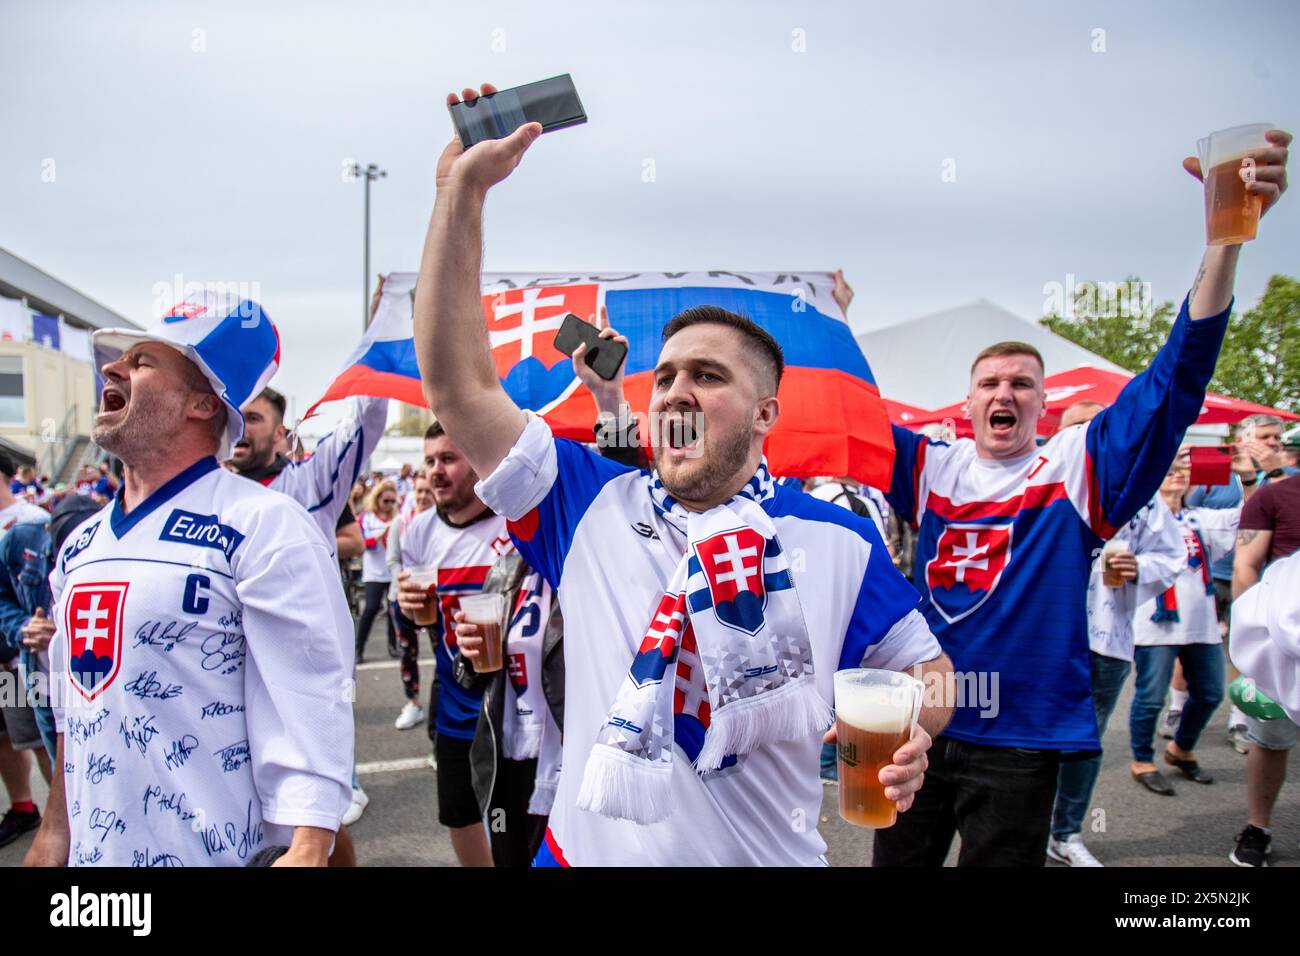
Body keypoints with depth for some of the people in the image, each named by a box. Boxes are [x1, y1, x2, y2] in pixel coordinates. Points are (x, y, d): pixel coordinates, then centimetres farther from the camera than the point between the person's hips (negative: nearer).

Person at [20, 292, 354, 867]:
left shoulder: (264, 527, -15)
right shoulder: (80, 546, 9)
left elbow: (310, 706, -20)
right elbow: (73, 714, 17)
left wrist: (306, 851, -27)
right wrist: (54, 831, 18)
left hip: (224, 852, -6)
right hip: (92, 851, 7)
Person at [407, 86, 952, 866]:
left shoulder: (837, 542, -8)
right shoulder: (591, 507, -7)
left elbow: (928, 667, 2)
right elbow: (458, 386, -11)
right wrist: (464, 189, -15)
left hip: (771, 853, 0)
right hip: (589, 850, 1)